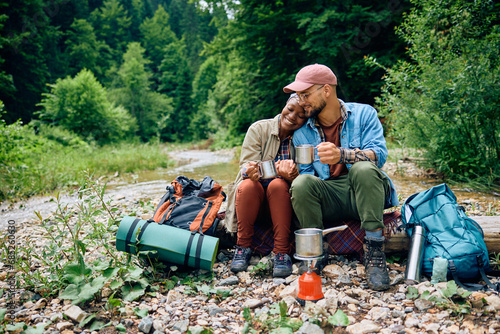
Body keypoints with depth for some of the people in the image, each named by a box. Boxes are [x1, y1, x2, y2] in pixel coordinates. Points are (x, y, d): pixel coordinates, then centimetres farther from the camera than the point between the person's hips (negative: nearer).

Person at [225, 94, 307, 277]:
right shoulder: (258, 129, -2)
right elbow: (246, 166, -10)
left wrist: (292, 173, -32)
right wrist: (250, 171, -37)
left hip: (283, 198, 0)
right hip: (254, 196, 0)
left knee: (278, 184, -32)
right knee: (248, 185, -33)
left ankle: (282, 252, -26)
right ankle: (243, 247, -15)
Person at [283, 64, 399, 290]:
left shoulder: (363, 114, 2)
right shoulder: (301, 133, 11)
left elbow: (378, 154, -14)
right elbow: (306, 172, 7)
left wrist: (341, 154, -33)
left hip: (363, 195, -1)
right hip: (328, 199, 2)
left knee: (363, 168, -33)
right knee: (301, 183, -28)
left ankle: (374, 252, -28)